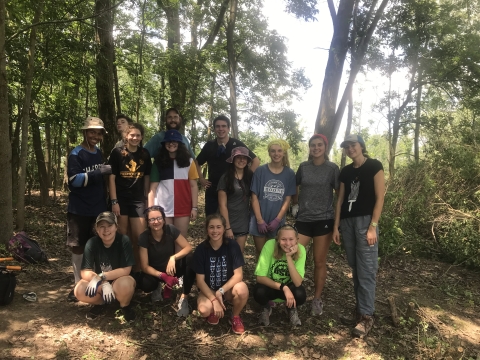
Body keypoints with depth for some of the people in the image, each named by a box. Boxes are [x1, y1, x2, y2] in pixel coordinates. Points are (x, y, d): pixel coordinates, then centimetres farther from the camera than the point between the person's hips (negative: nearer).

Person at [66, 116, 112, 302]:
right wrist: (99, 172, -26)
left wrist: (107, 201, 16)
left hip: (99, 209, 5)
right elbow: (74, 181, -18)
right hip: (79, 210, -5)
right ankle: (78, 284, 15)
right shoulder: (76, 154, -9)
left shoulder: (99, 153, 11)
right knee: (78, 246, 4)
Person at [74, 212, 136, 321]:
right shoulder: (92, 243, -14)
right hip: (101, 283, 3)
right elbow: (85, 272, -17)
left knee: (125, 284, -37)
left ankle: (125, 306, -2)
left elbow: (126, 270, -22)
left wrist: (101, 276, -26)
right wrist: (103, 284, -32)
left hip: (119, 281, -3)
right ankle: (101, 303, 8)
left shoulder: (124, 241, -21)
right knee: (80, 290, -26)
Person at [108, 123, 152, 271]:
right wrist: (114, 201, -11)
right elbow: (111, 177, -6)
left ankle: (137, 268, 19)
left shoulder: (145, 154, 6)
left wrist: (147, 199, 8)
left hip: (138, 200, 3)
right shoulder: (117, 152, -4)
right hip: (120, 199, -2)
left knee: (139, 237, 3)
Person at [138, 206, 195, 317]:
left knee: (190, 259, -30)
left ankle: (184, 298, -16)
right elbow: (145, 266, -18)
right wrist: (163, 276, -32)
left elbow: (188, 247, -17)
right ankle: (157, 286, 6)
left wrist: (173, 258, -35)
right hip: (154, 271, -1)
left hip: (171, 267, 1)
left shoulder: (171, 229, -16)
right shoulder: (144, 237, -19)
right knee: (145, 284, -35)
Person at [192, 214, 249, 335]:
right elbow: (200, 280, -12)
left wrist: (221, 291, -25)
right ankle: (213, 312, 7)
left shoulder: (232, 246, -14)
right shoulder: (201, 249, -13)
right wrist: (214, 299, -23)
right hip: (208, 290, 0)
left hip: (228, 288, 1)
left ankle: (235, 317, -1)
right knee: (204, 310, -33)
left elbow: (238, 274, -16)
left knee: (242, 289, -34)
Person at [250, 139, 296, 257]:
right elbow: (254, 197, -4)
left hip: (277, 222, 1)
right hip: (259, 220, -1)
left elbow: (287, 200, 0)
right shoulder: (260, 171, -4)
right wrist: (260, 220, -10)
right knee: (260, 252, 8)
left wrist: (277, 220, -9)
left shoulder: (290, 174, 0)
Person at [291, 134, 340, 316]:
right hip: (303, 219, 2)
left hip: (324, 220, -2)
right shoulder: (303, 167, 5)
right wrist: (295, 204, 8)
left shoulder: (332, 168, -1)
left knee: (319, 261, 6)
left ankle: (317, 299, 19)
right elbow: (295, 187, 18)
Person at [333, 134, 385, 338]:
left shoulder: (374, 166, -1)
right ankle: (359, 309, 20)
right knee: (355, 269, 9)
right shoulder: (345, 172, 14)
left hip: (365, 221, -5)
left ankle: (367, 315, 1)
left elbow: (380, 197, -7)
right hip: (347, 222, 6)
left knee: (366, 270, -6)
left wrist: (373, 226, -14)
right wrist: (336, 226, 8)